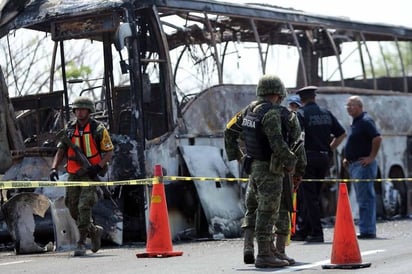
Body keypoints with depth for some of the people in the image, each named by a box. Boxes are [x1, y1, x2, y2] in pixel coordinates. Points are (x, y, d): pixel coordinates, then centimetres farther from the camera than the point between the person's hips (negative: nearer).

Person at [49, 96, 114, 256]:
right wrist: (54, 168, -9)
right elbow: (61, 151, 7)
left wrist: (98, 166, -17)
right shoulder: (69, 129, 8)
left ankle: (81, 243, -13)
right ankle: (94, 231, 30)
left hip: (90, 174, -5)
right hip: (73, 174, 5)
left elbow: (109, 152, -1)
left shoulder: (98, 129, -3)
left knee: (84, 207, -18)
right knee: (74, 210, 6)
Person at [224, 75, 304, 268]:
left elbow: (230, 132, 14)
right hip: (269, 169, -8)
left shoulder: (248, 110, 7)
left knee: (253, 209, 20)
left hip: (253, 165, 8)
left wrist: (235, 154, 24)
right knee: (267, 212, -3)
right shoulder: (272, 113, -18)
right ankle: (264, 255, 1)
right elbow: (277, 143, -25)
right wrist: (290, 163, -13)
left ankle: (248, 248, 13)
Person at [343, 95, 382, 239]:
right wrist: (347, 158, 19)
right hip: (354, 165, 11)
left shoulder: (366, 121, -12)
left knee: (365, 198, -10)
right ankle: (368, 230, 16)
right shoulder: (355, 122, 18)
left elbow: (377, 138, -23)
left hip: (363, 164, -11)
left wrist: (371, 157, -20)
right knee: (363, 198, 12)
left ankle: (367, 231, -10)